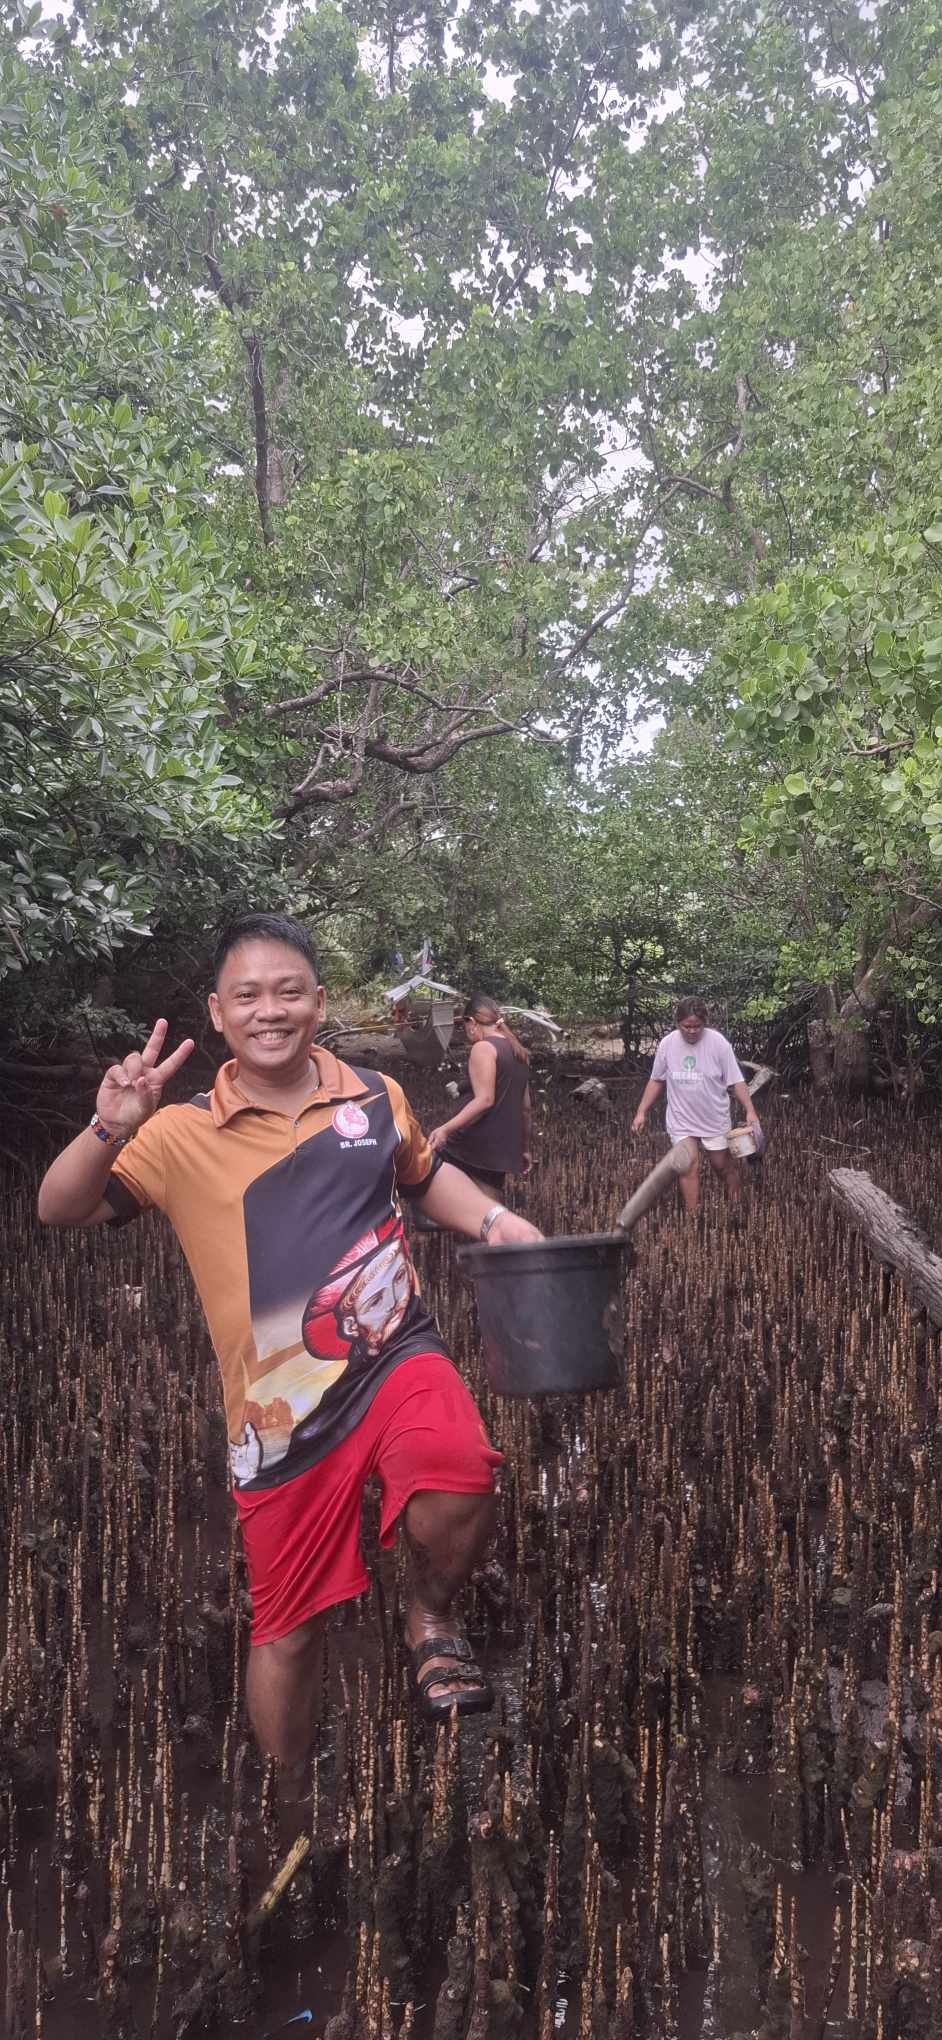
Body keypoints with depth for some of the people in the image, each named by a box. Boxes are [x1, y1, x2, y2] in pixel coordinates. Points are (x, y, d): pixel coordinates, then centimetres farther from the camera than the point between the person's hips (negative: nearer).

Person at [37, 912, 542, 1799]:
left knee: (459, 1483, -31)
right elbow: (60, 1209, -12)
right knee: (288, 1626, 12)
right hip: (278, 1410, 0)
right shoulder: (183, 1134, -5)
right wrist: (109, 1129, -30)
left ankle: (431, 1621, 2)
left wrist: (493, 1219, 4)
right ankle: (292, 1794, 39)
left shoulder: (375, 1095, 3)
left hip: (394, 1356, 1)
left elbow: (423, 1174, 22)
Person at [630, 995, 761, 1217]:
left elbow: (735, 1081, -11)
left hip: (714, 1119, -1)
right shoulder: (667, 1044, -9)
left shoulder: (718, 1042, -16)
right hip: (681, 1120, 1)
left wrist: (750, 1111, -19)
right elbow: (656, 1080, 4)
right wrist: (641, 1112, 2)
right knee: (689, 1167, -5)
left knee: (722, 1165, 12)